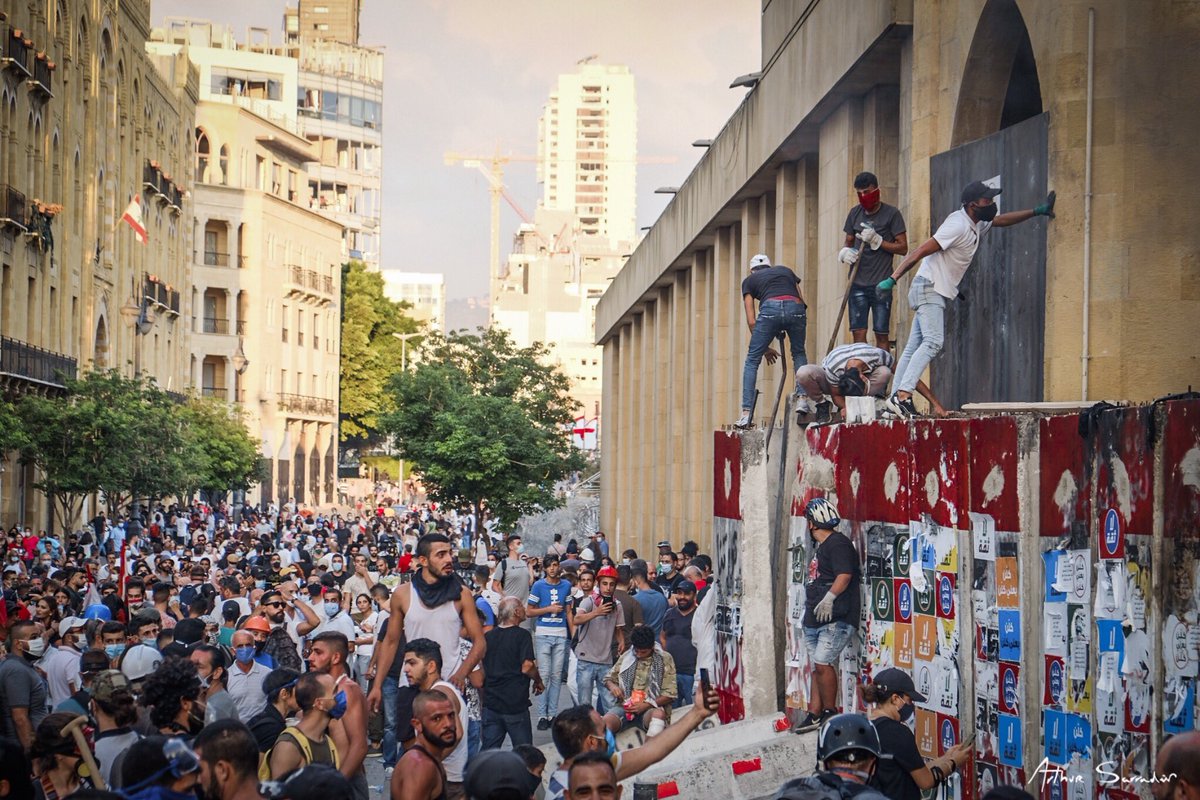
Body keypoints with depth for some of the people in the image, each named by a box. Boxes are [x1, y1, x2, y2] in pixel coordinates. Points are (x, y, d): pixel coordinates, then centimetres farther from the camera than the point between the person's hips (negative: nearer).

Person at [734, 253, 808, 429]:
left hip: (770, 309, -2)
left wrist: (765, 348, 25)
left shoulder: (749, 280, 28)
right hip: (795, 309, 2)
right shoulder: (786, 270, 36)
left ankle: (746, 414, 0)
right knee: (799, 353, 28)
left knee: (752, 360, 9)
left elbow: (751, 320, 20)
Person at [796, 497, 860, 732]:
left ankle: (831, 711, -7)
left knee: (822, 663, -16)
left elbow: (845, 575, -23)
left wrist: (829, 598, -33)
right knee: (817, 666, 9)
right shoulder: (822, 547, 22)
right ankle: (814, 715, 12)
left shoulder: (838, 543, -10)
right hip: (816, 620, 10)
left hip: (836, 618, -10)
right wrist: (808, 612, 31)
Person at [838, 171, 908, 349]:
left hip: (881, 285, -4)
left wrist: (876, 240, -13)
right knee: (858, 333, -3)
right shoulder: (855, 213, 12)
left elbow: (903, 247, -3)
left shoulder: (891, 214, -1)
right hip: (857, 283, 4)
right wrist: (846, 253, -4)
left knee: (881, 334, -4)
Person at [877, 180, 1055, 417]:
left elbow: (1001, 220, 31)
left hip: (936, 292, 10)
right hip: (929, 288, -10)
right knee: (932, 342, -21)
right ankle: (902, 395, -29)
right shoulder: (958, 226, -17)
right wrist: (892, 279, -27)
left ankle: (896, 398, 5)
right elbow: (920, 252, -22)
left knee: (914, 347, 6)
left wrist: (1037, 211, 28)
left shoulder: (976, 224, 12)